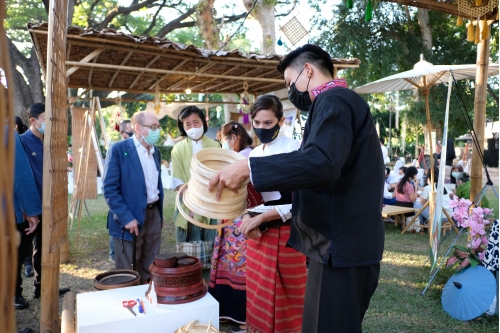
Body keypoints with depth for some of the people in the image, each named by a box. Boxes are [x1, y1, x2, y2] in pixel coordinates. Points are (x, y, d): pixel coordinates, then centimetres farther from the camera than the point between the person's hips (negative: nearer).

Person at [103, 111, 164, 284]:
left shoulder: (156, 151, 9)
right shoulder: (118, 150, -12)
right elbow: (109, 189, -15)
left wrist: (160, 213, 16)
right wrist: (126, 218, -19)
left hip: (153, 214, 6)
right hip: (130, 218, -6)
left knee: (149, 268, 17)